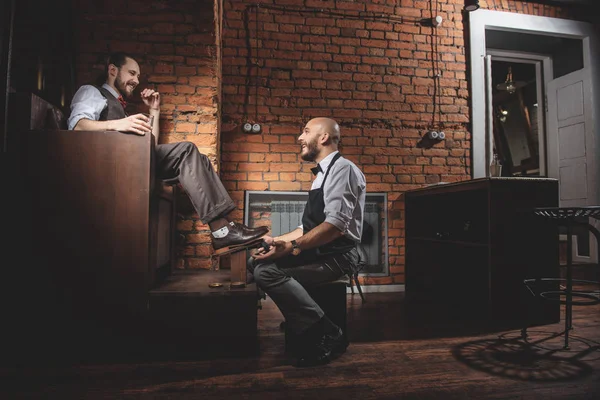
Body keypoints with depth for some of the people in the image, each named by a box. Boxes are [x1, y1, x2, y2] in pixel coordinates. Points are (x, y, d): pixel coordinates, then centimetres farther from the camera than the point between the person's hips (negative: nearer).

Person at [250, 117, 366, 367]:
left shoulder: (342, 169, -10)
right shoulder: (323, 174, 20)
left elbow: (335, 225, -23)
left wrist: (292, 247, -27)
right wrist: (277, 241, 13)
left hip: (337, 256, -10)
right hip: (318, 253, 10)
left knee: (267, 270, -24)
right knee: (256, 261, 4)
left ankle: (326, 335, -14)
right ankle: (307, 328, 2)